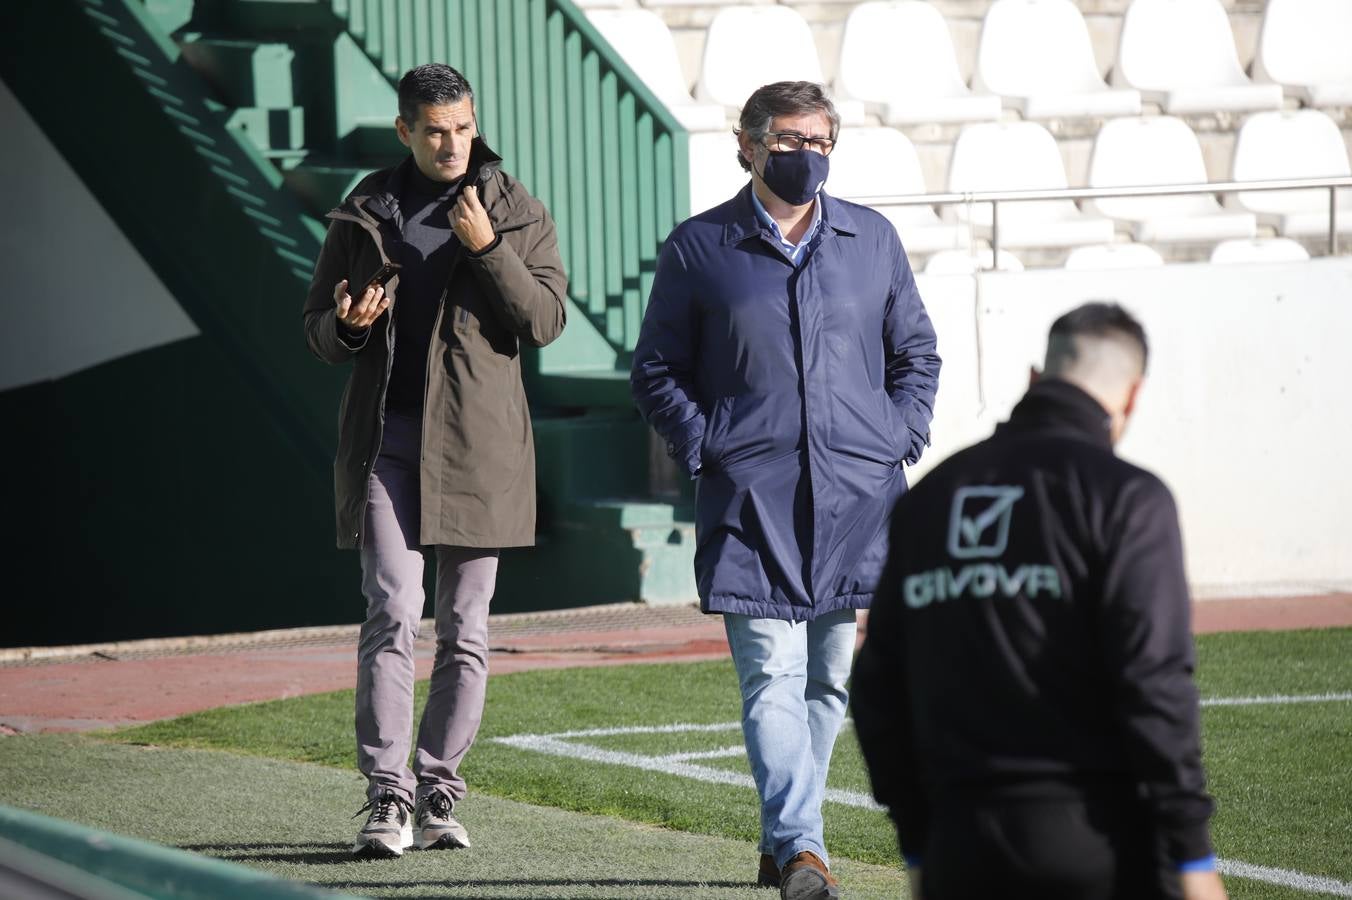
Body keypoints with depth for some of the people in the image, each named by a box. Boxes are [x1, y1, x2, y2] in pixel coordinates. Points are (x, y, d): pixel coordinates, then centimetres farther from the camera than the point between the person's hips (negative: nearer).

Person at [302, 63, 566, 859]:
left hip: (477, 441, 1)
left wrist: (489, 250, -17)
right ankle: (389, 797, -13)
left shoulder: (519, 216, 5)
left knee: (466, 628, 4)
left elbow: (546, 320, -4)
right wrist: (347, 325, -10)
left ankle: (439, 792, 14)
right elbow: (318, 327, 14)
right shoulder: (364, 216, 8)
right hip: (386, 438, -1)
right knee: (393, 613, -12)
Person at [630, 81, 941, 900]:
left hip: (856, 495, 3)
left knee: (829, 679, 8)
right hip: (750, 502, -3)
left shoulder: (872, 240, 11)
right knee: (772, 676, -12)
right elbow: (656, 371, 8)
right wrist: (704, 453, -4)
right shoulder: (699, 248, 4)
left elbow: (917, 354, 20)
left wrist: (901, 439, 5)